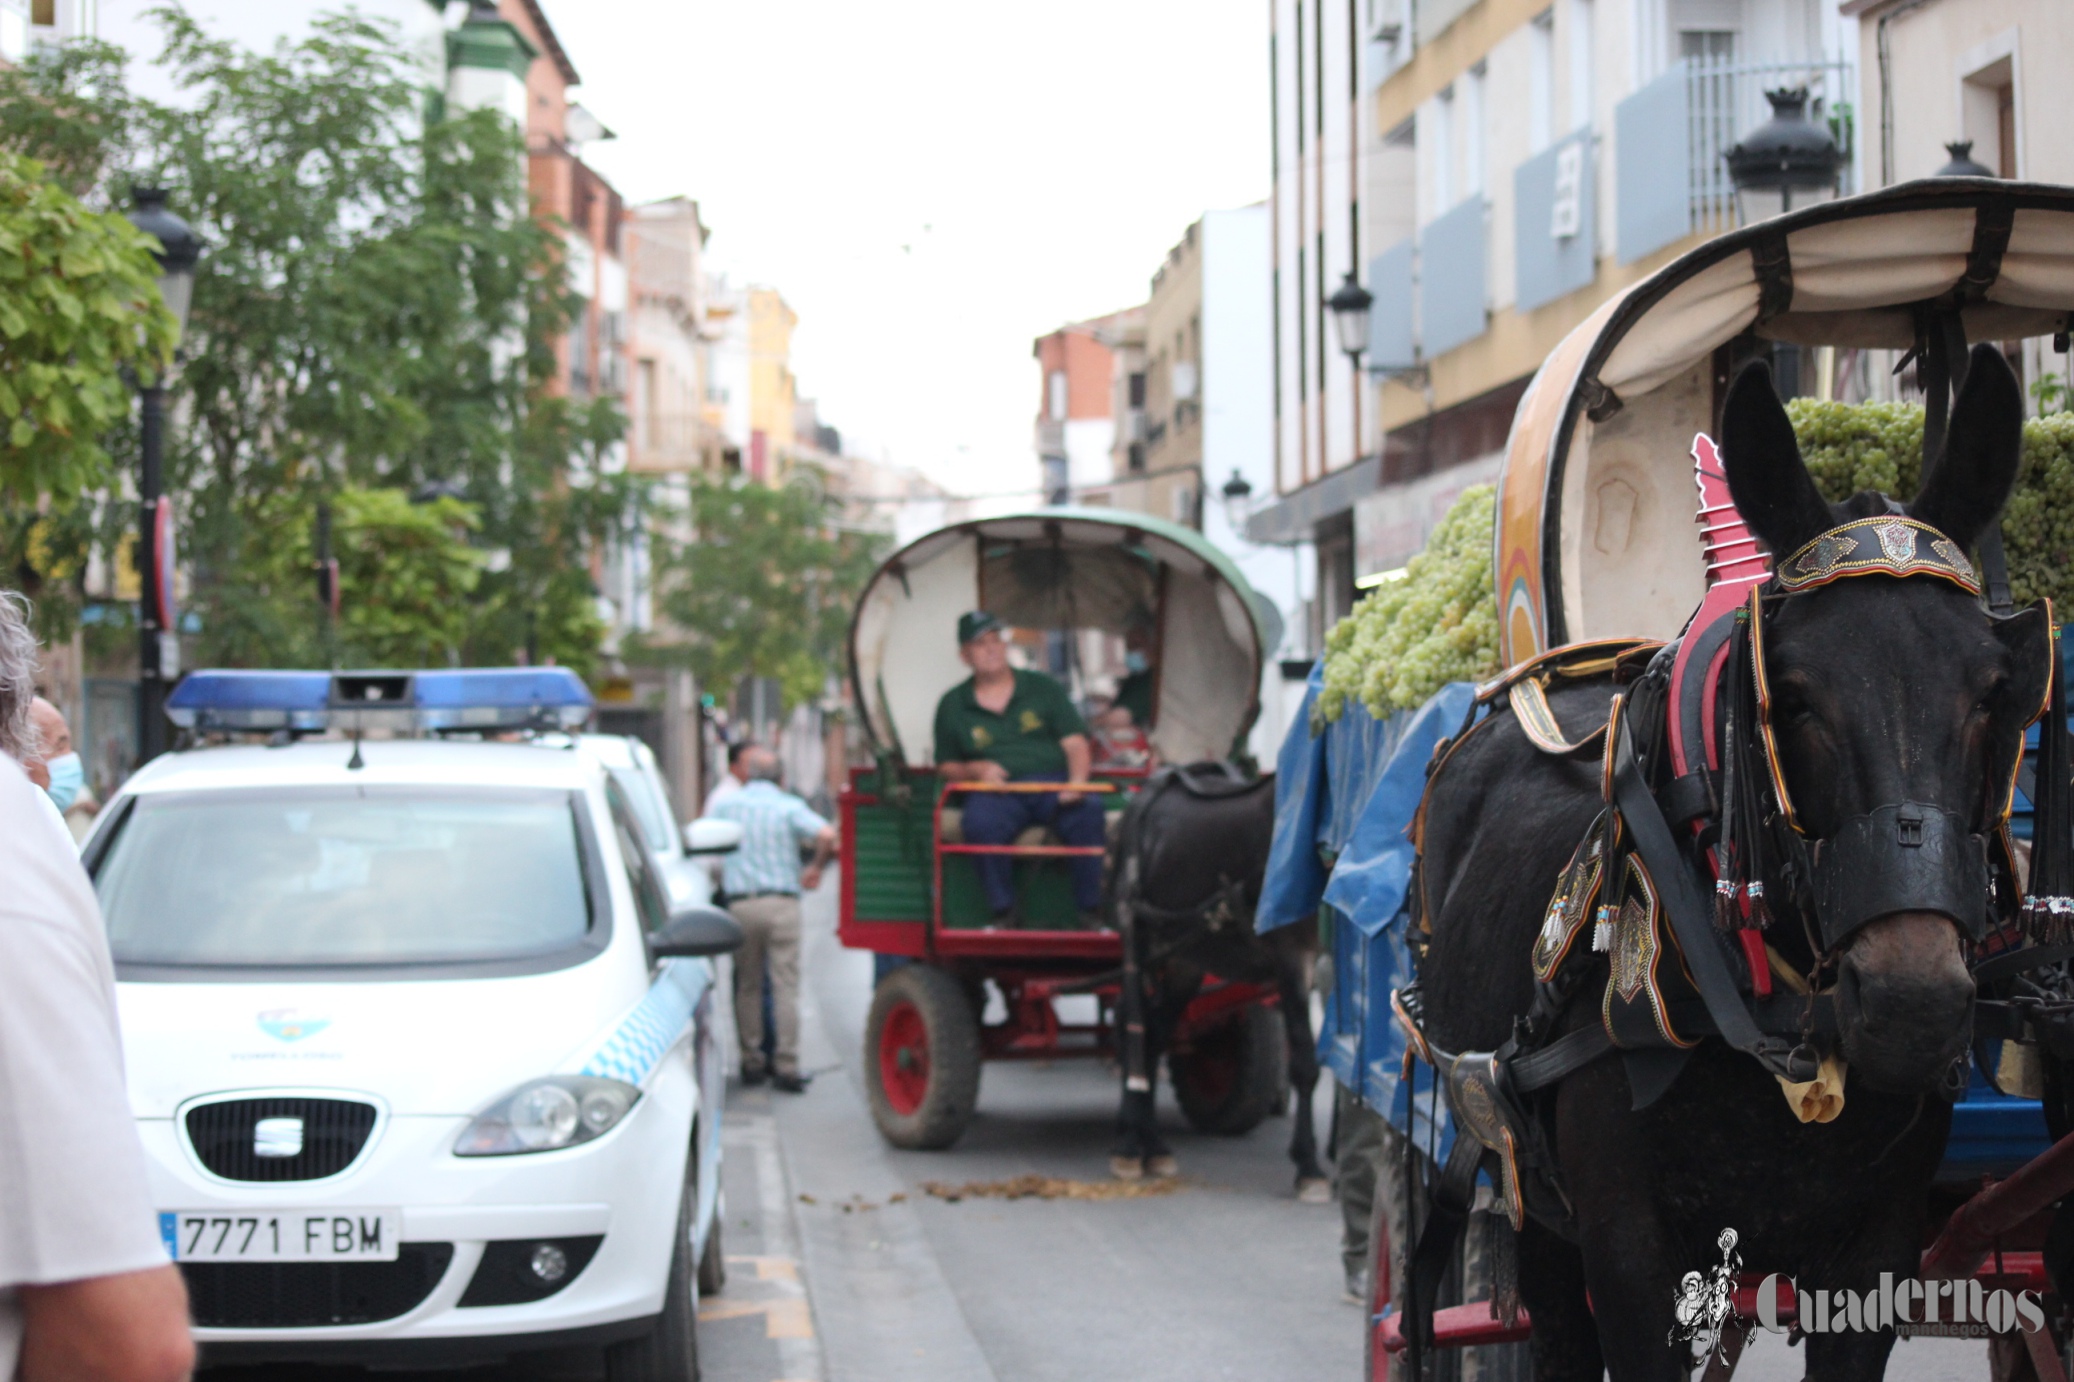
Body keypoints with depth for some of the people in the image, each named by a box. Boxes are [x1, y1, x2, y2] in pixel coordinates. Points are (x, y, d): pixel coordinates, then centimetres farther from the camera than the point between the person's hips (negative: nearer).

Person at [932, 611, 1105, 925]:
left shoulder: (1043, 688, 16)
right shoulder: (952, 705, 16)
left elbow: (1074, 743, 8)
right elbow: (946, 766, 18)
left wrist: (1077, 781, -13)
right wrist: (974, 770, -5)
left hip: (1052, 782, 1)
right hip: (997, 790, -1)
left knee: (1089, 813, -33)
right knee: (981, 823, -37)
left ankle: (1091, 911, -26)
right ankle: (1002, 911, -24)